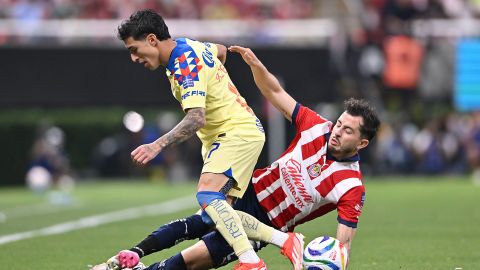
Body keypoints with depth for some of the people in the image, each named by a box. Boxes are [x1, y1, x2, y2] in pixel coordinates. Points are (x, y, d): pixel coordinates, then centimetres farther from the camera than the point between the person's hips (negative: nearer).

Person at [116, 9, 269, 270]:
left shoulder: (185, 65, -22)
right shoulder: (192, 46, 7)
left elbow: (196, 119, -34)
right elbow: (221, 50, 29)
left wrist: (157, 145, -42)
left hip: (238, 132, -10)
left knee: (208, 195, -28)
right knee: (218, 212, 4)